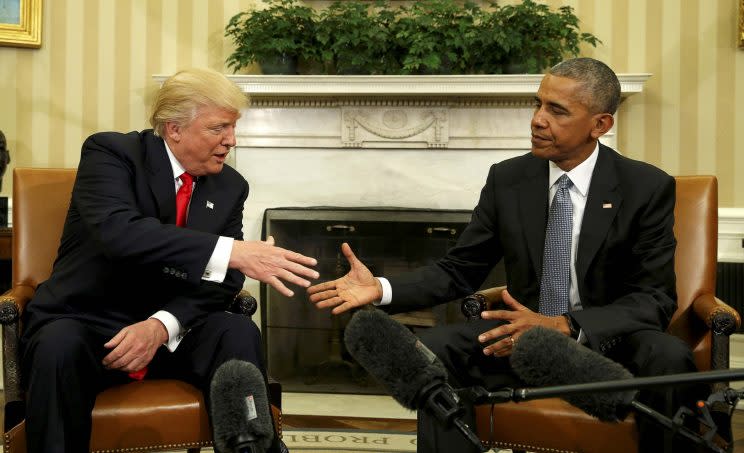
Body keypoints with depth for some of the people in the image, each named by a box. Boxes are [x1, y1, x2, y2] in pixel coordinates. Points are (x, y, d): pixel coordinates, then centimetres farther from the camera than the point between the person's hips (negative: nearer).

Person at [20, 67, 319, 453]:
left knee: (237, 333, -25)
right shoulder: (110, 153, -10)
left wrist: (162, 325, -23)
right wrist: (232, 251, -40)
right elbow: (118, 232, -30)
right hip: (86, 324, -3)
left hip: (170, 332, 3)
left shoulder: (230, 186, 4)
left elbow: (222, 280, -3)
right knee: (58, 347, -35)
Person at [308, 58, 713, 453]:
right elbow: (459, 270, 6)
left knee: (669, 360, -33)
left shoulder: (648, 187, -8)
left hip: (610, 344, -2)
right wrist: (381, 289, -12)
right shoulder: (507, 179, 1)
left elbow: (655, 299, -11)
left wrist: (564, 327, -27)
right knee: (434, 349, -21)